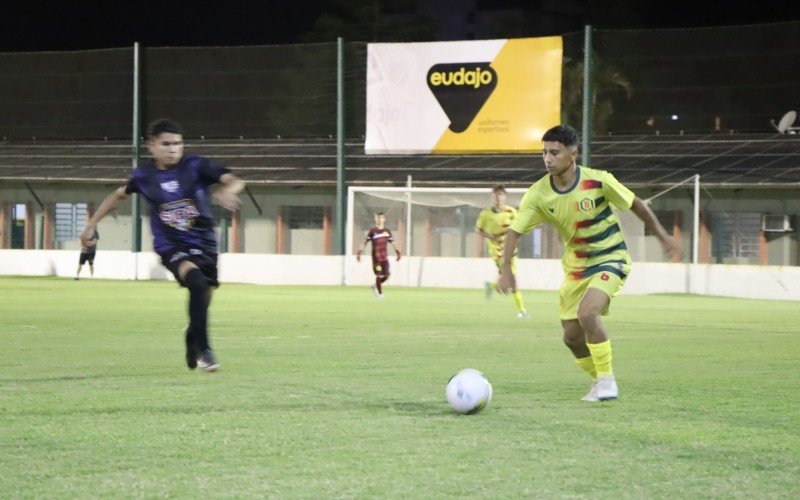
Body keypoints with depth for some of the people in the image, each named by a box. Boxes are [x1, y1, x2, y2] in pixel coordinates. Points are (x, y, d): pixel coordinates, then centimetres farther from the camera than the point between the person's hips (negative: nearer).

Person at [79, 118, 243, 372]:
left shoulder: (196, 166, -9)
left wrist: (227, 191, -41)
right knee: (197, 281, -31)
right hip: (170, 246, -2)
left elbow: (234, 180, -17)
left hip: (203, 243, 2)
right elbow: (119, 195, 17)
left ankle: (192, 339, 45)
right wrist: (91, 224, 21)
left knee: (202, 300, 9)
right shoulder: (144, 175, -2)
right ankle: (203, 350, -24)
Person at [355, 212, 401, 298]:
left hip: (385, 256, 4)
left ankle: (375, 286, 25)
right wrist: (359, 252, -10)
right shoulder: (372, 231, 0)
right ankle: (380, 293, 7)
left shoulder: (387, 231, 11)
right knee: (379, 275, -6)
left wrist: (397, 251, 10)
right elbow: (365, 242, -2)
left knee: (387, 275, 0)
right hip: (376, 256, -4)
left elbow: (392, 242, 18)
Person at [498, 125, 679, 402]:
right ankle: (599, 380, 30)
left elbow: (636, 204, -6)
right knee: (572, 336, 3)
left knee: (587, 313, -28)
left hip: (610, 259, -5)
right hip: (576, 265, 5)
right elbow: (515, 231, -7)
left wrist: (662, 236, 2)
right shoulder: (538, 194, -13)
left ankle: (606, 379, -11)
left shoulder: (598, 181, -21)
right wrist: (506, 270, -20)